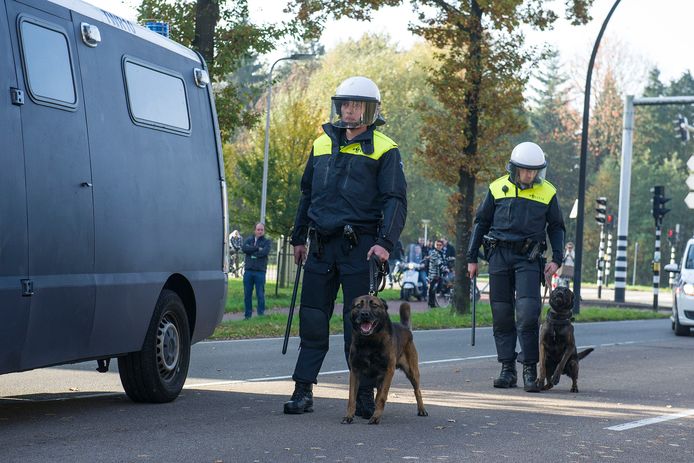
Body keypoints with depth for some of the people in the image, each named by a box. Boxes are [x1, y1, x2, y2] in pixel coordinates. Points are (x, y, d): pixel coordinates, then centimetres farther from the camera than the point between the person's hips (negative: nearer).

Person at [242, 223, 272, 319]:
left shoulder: (267, 242, 8)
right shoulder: (249, 240, 15)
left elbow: (264, 252, -11)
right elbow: (244, 249, -4)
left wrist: (251, 252, -3)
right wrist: (257, 248, -10)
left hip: (260, 271, -2)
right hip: (248, 271, 2)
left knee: (260, 294, -3)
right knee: (247, 294, 4)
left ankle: (261, 314, 2)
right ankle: (247, 315, 10)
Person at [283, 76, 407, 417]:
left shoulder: (384, 151, 0)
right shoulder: (322, 144, 15)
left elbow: (396, 201, -6)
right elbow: (307, 193, 22)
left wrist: (385, 242, -19)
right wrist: (298, 237, 19)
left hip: (359, 246, -5)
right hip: (321, 245, 5)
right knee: (312, 319, 5)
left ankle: (365, 395, 4)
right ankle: (303, 390, 10)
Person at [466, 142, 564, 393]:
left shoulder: (547, 192, 5)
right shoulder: (498, 188, 5)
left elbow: (556, 228, 14)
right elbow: (481, 222, 12)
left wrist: (556, 259, 2)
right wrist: (472, 258, 9)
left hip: (529, 258, -1)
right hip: (499, 256, 2)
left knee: (528, 313, -13)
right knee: (502, 315, 3)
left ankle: (530, 370, -6)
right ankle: (507, 369, 9)